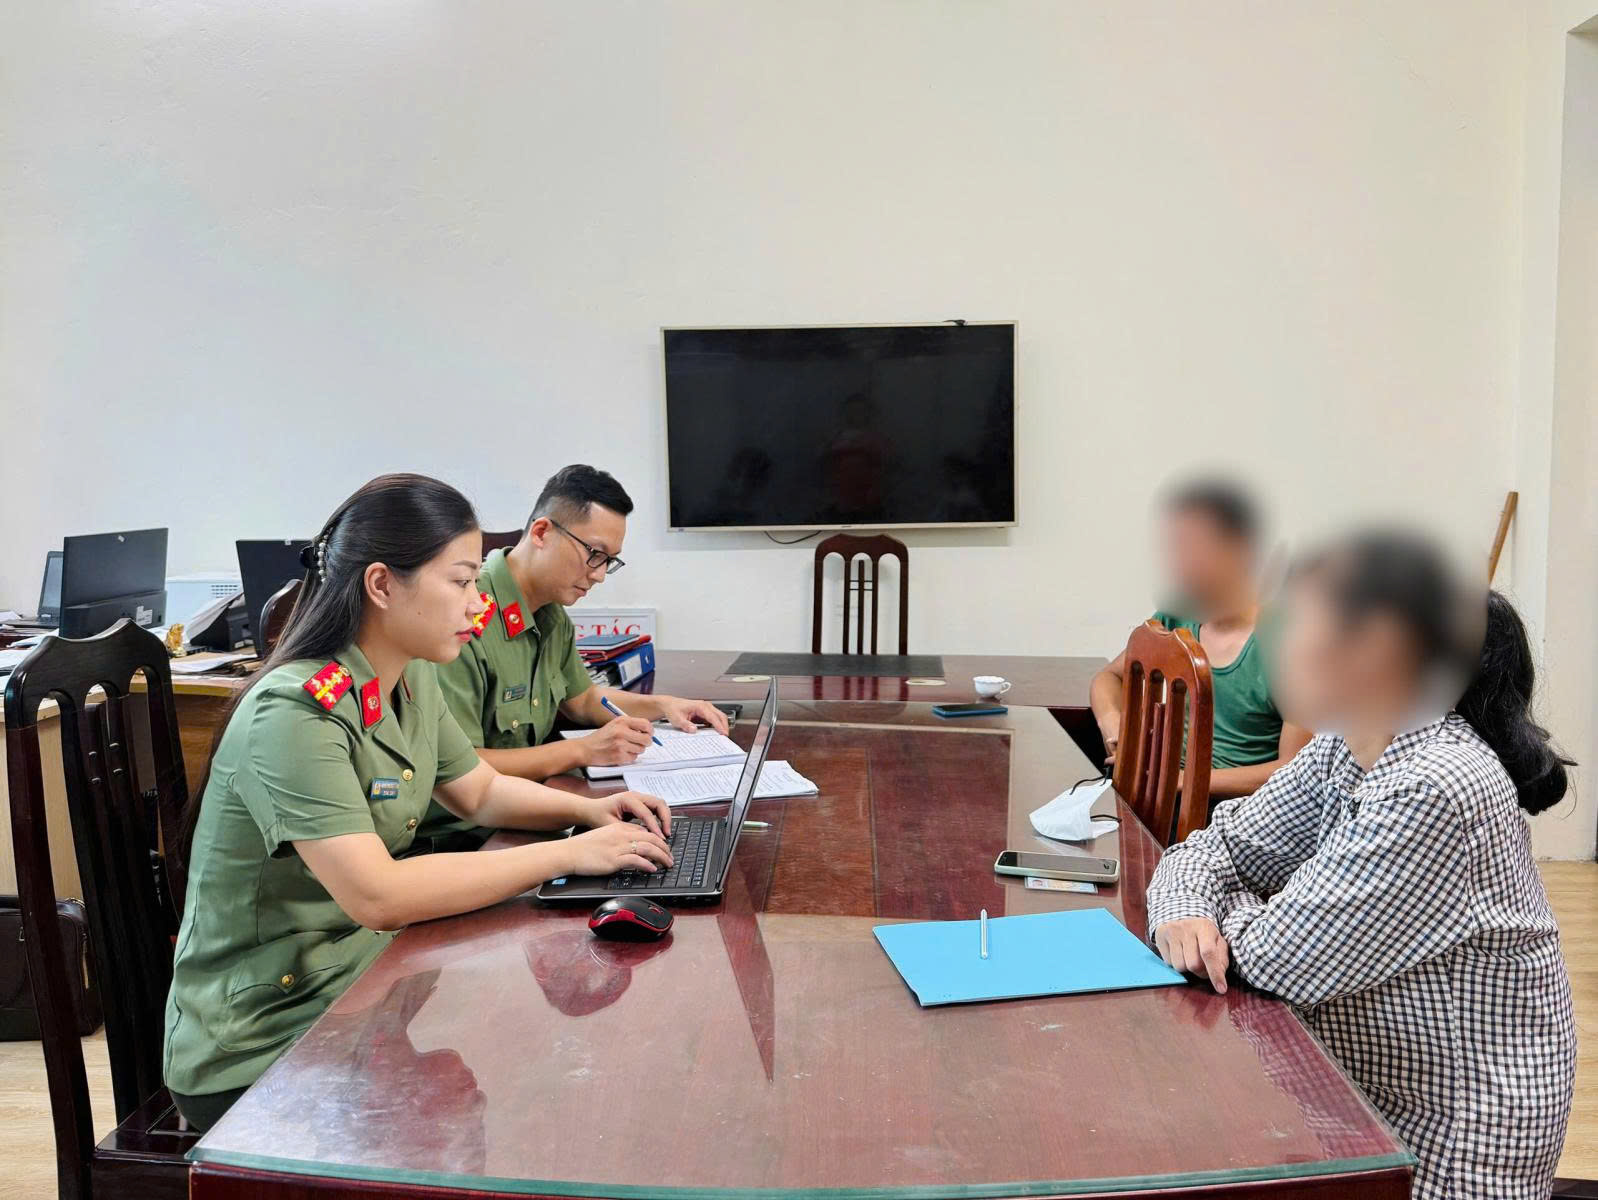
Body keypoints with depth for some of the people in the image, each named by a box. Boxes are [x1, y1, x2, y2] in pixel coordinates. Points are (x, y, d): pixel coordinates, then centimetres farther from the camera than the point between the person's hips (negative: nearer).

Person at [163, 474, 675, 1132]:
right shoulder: (295, 713, -25)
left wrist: (586, 809, -3)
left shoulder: (411, 682, 2)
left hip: (361, 977, 8)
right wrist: (569, 856, -30)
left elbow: (482, 791, 16)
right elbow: (377, 894, -34)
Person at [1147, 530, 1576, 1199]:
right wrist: (1185, 913, -16)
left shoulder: (1438, 790, -28)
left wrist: (1233, 914, -5)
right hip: (1361, 1095, 7)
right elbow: (1217, 845, 5)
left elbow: (1283, 959, -26)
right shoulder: (1342, 750, -1)